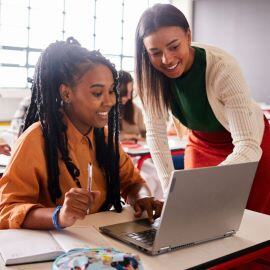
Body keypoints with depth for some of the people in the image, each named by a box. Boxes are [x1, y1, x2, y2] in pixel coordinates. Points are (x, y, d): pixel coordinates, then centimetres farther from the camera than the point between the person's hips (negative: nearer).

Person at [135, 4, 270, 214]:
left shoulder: (223, 69, -33)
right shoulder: (151, 73, -21)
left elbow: (248, 147, -36)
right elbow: (156, 132, -16)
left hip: (251, 146, -3)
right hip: (201, 143, 3)